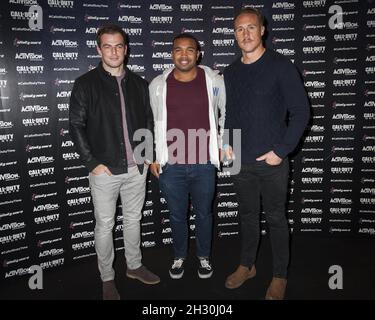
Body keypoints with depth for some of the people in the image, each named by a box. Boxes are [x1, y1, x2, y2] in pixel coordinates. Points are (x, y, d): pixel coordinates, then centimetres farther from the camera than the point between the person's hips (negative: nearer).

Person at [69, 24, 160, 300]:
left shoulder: (138, 83, 7)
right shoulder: (85, 84, -5)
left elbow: (148, 121, 13)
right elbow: (76, 127, -6)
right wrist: (93, 163, -11)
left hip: (137, 168, 4)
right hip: (105, 170, -3)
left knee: (134, 219, 17)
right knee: (105, 225, 8)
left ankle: (135, 266, 37)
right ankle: (107, 279, 27)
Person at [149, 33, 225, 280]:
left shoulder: (214, 81, -4)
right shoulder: (158, 84, -1)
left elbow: (227, 113, 12)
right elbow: (151, 121, 9)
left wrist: (223, 145, 8)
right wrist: (153, 156, 6)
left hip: (204, 164, 0)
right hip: (170, 165, 1)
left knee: (204, 214, 16)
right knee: (177, 215, 16)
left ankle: (204, 256, 40)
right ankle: (179, 256, 40)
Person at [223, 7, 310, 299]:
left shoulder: (281, 66, -6)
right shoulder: (230, 72, 9)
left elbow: (301, 111, -8)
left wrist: (281, 151, -12)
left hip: (272, 162, -4)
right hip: (240, 162, 4)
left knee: (276, 218, 8)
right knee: (248, 215, 16)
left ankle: (280, 276, 26)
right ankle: (247, 265, 35)